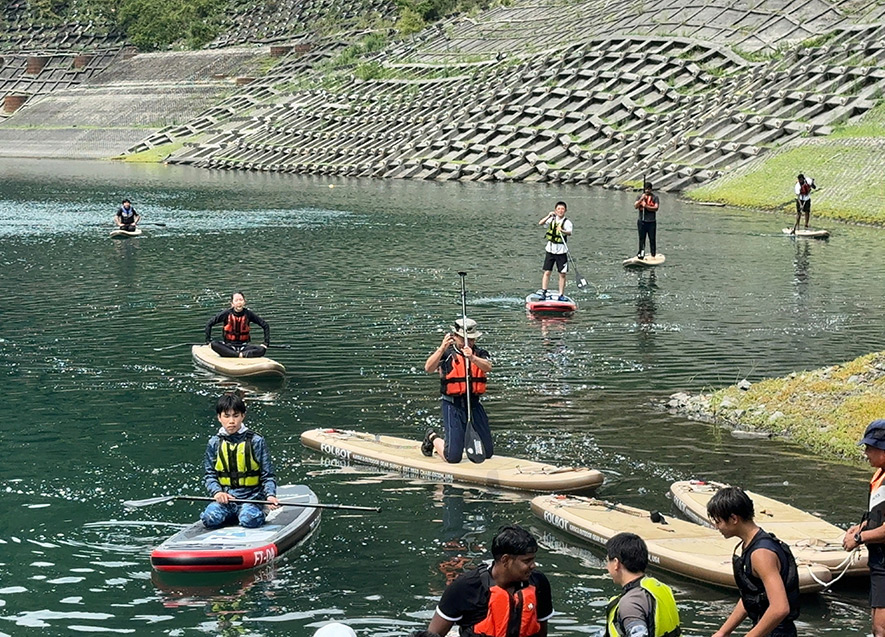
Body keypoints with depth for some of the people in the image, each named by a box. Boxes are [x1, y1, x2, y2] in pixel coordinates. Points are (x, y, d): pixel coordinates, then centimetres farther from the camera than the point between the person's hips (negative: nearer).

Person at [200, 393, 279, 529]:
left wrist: (270, 495, -16)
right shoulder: (214, 444, 7)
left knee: (249, 520, -31)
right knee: (210, 519, -25)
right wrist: (217, 492, -9)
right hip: (224, 497, 2)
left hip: (251, 497, -2)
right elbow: (209, 474, 11)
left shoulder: (256, 442, 0)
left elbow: (267, 475, 2)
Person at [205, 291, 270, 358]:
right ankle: (240, 355, -36)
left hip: (244, 346, 0)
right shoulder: (227, 313, -5)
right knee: (214, 344, -32)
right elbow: (209, 324, 1)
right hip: (228, 346, 0)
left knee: (262, 350, -26)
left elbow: (265, 325, 4)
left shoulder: (248, 314, -3)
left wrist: (266, 343, -3)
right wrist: (209, 341, -6)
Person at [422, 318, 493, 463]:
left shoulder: (480, 354, 7)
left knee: (487, 453, 9)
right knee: (452, 457, -7)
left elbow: (488, 367, -15)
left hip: (474, 405, 4)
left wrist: (472, 358, -35)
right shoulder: (446, 353, -2)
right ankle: (433, 438, 24)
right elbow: (428, 368, -19)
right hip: (453, 406, -4)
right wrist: (442, 348, -30)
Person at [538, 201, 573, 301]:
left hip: (561, 251, -1)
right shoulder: (552, 219, 4)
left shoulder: (567, 222, -6)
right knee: (547, 272, -2)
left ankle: (561, 295, 6)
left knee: (562, 274, 0)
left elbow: (569, 233, -24)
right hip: (550, 249, 2)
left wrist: (563, 231, -44)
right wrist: (548, 216, -21)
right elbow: (540, 223, -9)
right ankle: (543, 292, 0)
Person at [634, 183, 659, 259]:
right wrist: (641, 199, -17)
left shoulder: (655, 197, 1)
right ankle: (641, 253, 9)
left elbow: (656, 208, -10)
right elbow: (635, 206, -4)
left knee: (652, 239, 1)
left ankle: (653, 255, 7)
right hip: (641, 221, 2)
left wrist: (646, 206, -18)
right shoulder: (640, 196, 8)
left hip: (651, 222, -2)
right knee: (641, 238, 4)